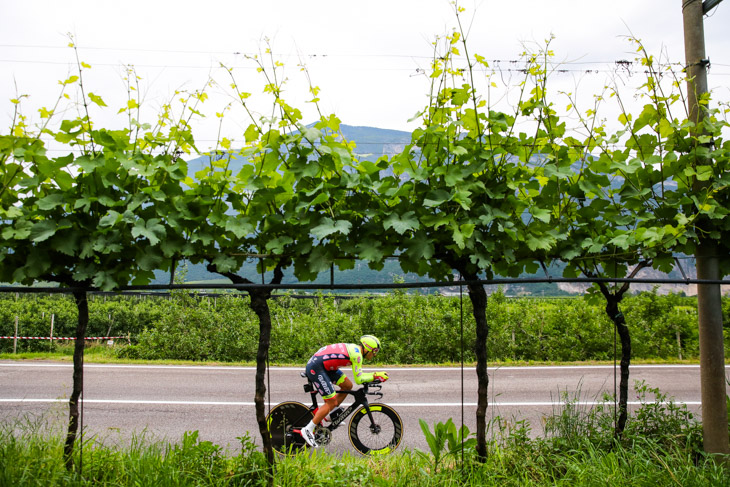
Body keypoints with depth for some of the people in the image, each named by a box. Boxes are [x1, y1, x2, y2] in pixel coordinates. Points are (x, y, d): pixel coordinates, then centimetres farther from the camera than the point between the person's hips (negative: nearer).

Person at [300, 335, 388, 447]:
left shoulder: (354, 348, 13)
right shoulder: (357, 354, -14)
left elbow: (359, 374, 19)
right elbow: (358, 379, -13)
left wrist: (373, 376, 9)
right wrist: (375, 376, -5)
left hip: (324, 365, 10)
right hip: (315, 369, -10)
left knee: (348, 385, 10)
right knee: (332, 403, -6)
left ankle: (331, 414, 19)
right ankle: (308, 430, 0)